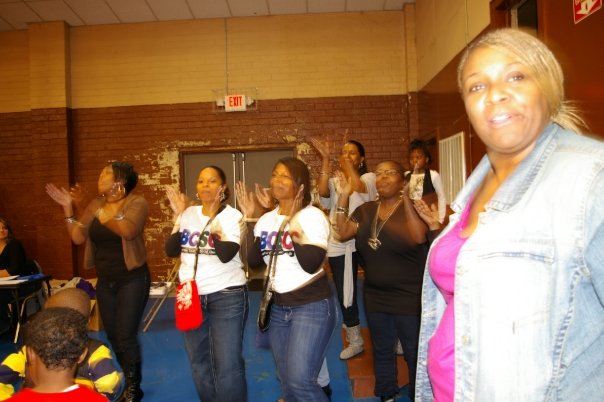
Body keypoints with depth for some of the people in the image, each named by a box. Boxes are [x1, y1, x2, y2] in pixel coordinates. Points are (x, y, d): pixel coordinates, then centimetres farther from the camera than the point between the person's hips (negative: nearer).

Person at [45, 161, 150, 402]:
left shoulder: (136, 203, -11)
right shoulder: (95, 205, 7)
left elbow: (128, 231, -29)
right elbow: (78, 238, 2)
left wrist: (100, 212, -25)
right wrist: (68, 208, -4)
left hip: (132, 279, -6)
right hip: (105, 281, 6)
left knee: (126, 337, -5)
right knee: (113, 337, 14)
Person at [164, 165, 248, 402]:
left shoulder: (232, 216, -8)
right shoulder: (188, 214, 5)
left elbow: (226, 254, -22)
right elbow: (171, 251, 0)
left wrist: (213, 217, -17)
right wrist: (179, 216, -8)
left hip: (227, 297, -5)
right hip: (191, 296, 5)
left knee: (227, 364, -1)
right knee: (198, 361, 19)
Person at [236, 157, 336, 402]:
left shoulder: (313, 216, -11)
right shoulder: (266, 220, 7)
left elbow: (311, 264, -21)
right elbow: (253, 261, -1)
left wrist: (294, 225, -24)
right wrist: (249, 220, -3)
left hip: (312, 307, -6)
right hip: (278, 308, 6)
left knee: (300, 380, -13)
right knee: (287, 382, 16)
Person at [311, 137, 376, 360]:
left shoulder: (369, 177, 3)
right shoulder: (334, 180, 11)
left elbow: (359, 188, -22)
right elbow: (323, 193, -13)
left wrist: (348, 163, -16)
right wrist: (325, 159, -16)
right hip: (338, 244, 3)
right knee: (344, 292, 10)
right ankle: (354, 340, 28)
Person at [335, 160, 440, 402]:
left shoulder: (411, 208, -10)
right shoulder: (366, 210, 5)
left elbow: (419, 238, -28)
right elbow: (343, 233, -5)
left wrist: (406, 198, -29)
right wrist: (343, 198, -10)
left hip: (409, 297, -5)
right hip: (374, 296, 6)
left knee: (415, 354, 8)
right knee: (382, 351, 20)